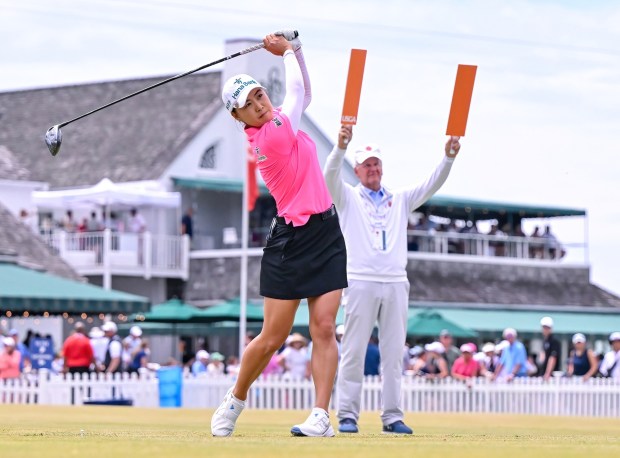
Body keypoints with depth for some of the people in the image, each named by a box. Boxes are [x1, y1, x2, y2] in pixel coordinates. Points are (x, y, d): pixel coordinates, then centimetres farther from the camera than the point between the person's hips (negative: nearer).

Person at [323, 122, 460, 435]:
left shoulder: (400, 200, 19)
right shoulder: (348, 197, 9)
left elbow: (432, 186, 8)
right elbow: (330, 176, -11)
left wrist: (448, 157, -9)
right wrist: (341, 146, -30)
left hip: (396, 283, 3)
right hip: (361, 282, -3)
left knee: (393, 353, 2)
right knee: (354, 351, -5)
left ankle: (392, 416, 4)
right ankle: (347, 415, -3)